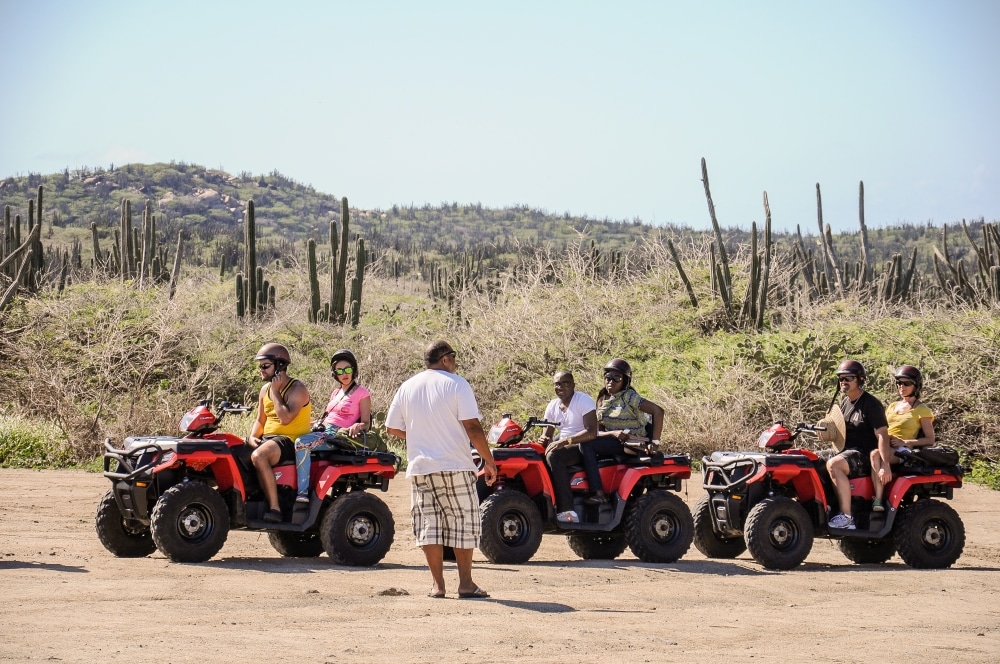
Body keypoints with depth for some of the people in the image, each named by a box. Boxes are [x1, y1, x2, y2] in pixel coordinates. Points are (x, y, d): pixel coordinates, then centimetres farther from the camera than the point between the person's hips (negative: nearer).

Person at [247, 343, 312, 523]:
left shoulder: (297, 389, -10)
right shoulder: (265, 389, 16)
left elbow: (286, 418, -24)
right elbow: (260, 421, 22)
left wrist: (275, 391, -14)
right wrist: (252, 437, 1)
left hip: (290, 440, -9)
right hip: (267, 439, 9)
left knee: (258, 456, -36)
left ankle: (274, 508, -35)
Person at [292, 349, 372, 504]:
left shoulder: (362, 392, 3)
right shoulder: (336, 392, 24)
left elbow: (365, 424, -1)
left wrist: (357, 427, -22)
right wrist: (318, 424, 12)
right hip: (325, 431, 7)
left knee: (302, 443, -32)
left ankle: (302, 493, -38)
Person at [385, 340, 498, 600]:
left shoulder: (407, 387, 9)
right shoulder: (456, 384, -5)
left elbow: (392, 427, 12)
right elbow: (472, 426, -12)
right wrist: (489, 460, -5)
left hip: (419, 467, 4)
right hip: (455, 466, -4)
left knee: (428, 524, 7)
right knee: (463, 522, 4)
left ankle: (437, 584, 5)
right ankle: (465, 583, 3)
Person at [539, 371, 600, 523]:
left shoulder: (584, 400, -11)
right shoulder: (553, 406, 11)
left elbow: (591, 432, -22)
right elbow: (547, 433, 15)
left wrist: (565, 441, -28)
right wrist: (543, 439, -10)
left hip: (584, 447, -8)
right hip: (564, 447, 8)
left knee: (554, 456, -34)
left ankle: (567, 512, -40)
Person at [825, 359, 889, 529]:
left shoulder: (871, 404, -10)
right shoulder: (844, 402, 16)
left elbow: (882, 435, -19)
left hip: (865, 455, -9)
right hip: (847, 451, 9)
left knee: (833, 465, -34)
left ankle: (846, 517, -36)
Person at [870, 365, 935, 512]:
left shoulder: (922, 411, 6)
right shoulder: (892, 407, 25)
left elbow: (930, 440, 1)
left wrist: (904, 442, -11)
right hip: (885, 447, 5)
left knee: (876, 454, -38)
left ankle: (878, 499, -44)